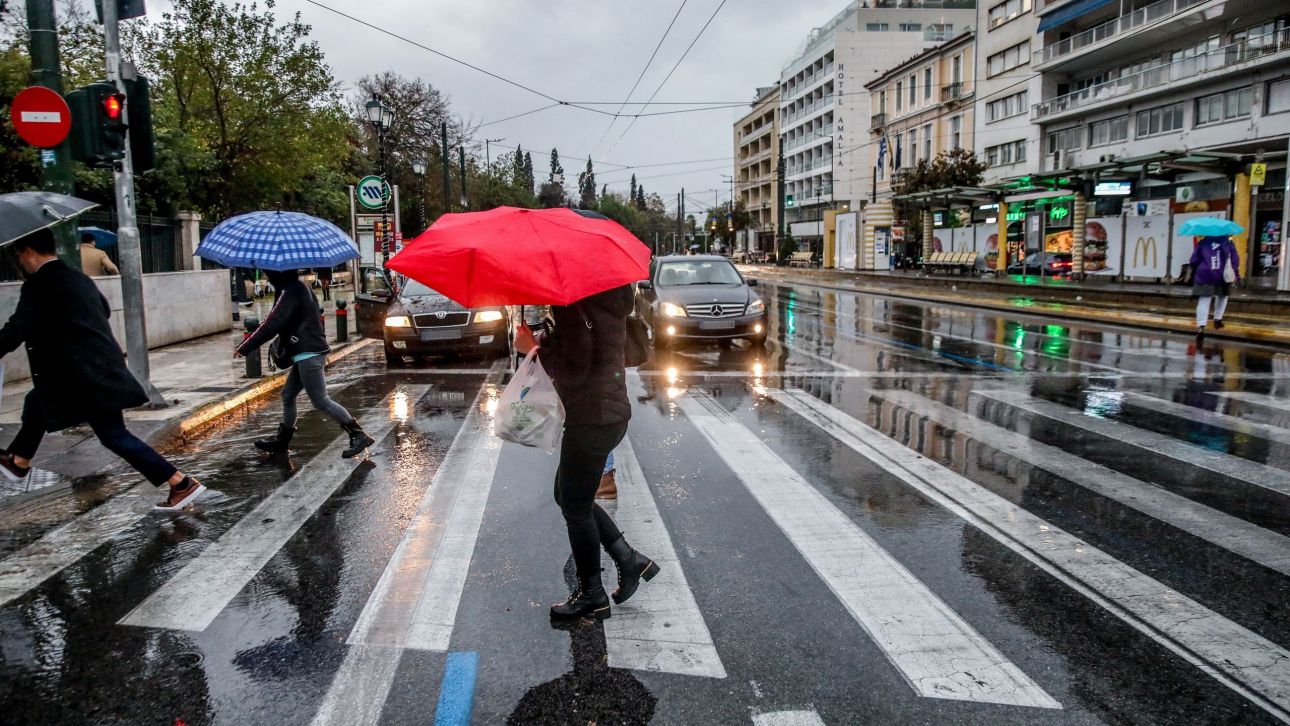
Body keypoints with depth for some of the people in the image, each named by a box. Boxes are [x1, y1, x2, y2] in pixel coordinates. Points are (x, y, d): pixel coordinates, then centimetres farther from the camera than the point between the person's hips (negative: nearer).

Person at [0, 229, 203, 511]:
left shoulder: (38, 285, -13)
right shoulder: (79, 279, 13)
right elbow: (104, 309, 30)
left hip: (87, 374, -9)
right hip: (98, 366, 9)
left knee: (114, 435, -5)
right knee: (37, 402, 28)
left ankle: (182, 483, -7)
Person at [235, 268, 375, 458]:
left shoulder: (291, 293, -15)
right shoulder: (298, 288, 15)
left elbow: (272, 324, -18)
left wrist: (245, 347, -12)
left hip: (308, 355, -10)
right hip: (306, 354, 10)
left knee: (320, 401, -9)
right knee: (288, 395, 17)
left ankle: (359, 436, -9)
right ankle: (282, 441, 29)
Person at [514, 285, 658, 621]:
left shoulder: (575, 307, -20)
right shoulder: (607, 298, 8)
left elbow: (573, 372, -22)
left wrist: (533, 347, -8)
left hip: (592, 420, -10)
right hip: (610, 413, 10)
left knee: (575, 506, 5)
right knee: (569, 497, 21)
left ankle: (592, 595, 20)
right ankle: (630, 559, 24)